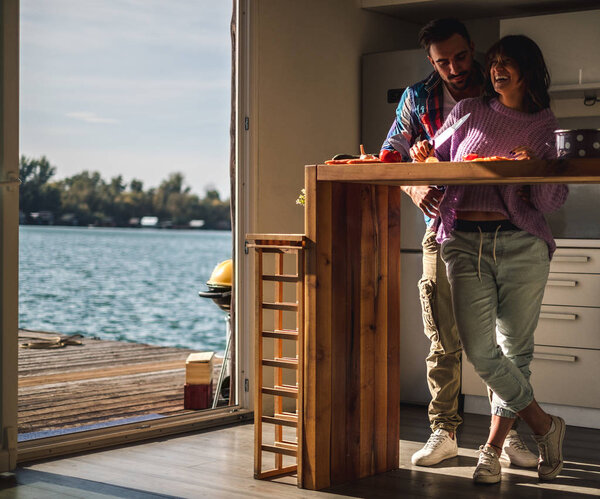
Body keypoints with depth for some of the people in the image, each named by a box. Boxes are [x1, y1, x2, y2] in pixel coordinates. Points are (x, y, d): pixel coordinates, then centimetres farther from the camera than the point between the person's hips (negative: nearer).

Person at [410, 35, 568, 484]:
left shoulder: (545, 126, 11)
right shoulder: (468, 112, 15)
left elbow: (555, 200, 6)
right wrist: (425, 158, 1)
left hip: (521, 243, -1)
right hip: (464, 242, 1)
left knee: (515, 350, 1)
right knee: (479, 349, -10)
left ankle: (493, 448, 17)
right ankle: (545, 427, 9)